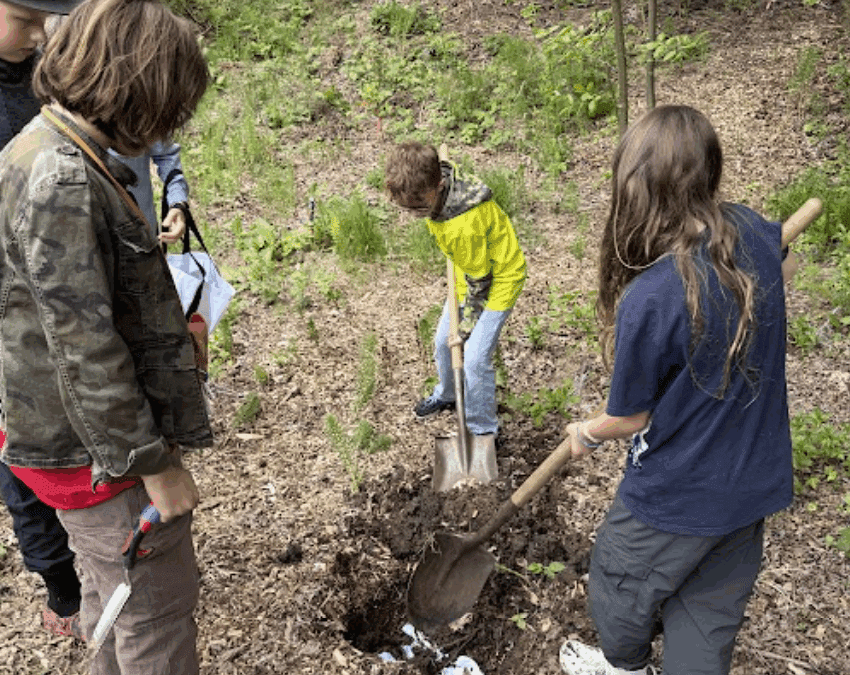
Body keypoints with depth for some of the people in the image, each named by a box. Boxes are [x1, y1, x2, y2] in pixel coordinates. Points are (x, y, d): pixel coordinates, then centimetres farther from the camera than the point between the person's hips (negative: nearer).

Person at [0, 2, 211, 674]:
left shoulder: (54, 154, 7)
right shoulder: (63, 179, -25)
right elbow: (84, 348, -27)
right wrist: (155, 463, -19)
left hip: (88, 436, 10)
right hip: (99, 454, -10)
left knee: (112, 592, 27)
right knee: (157, 611, 6)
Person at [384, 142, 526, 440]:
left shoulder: (465, 225, -40)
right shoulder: (438, 181, -17)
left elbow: (479, 277, -24)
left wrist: (470, 318, -12)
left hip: (499, 278, -9)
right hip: (470, 271, 9)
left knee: (474, 358, -10)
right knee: (443, 340, 20)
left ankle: (483, 430, 10)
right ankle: (447, 395, 48)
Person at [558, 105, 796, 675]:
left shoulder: (648, 301, -32)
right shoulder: (754, 234, -12)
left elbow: (630, 418, -17)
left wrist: (587, 434, 6)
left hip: (679, 496, -5)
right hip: (757, 480, 6)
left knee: (621, 579, 25)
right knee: (712, 604, 24)